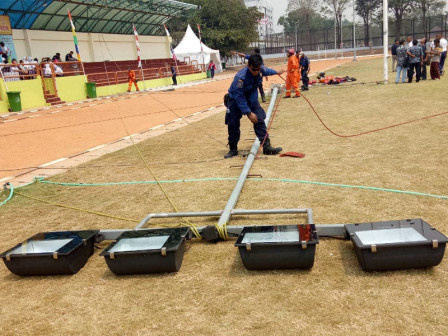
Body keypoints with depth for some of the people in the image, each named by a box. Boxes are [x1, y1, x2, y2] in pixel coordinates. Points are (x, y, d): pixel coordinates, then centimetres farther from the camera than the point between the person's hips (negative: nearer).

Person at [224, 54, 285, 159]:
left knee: (259, 120, -6)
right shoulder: (240, 77, -35)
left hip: (251, 98, 4)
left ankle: (267, 147, -2)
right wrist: (249, 113, -31)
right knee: (233, 124, -5)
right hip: (235, 99, -4)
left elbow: (266, 70, 10)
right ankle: (233, 149, 11)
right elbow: (239, 97, -31)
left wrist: (276, 72, 30)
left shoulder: (261, 69, -18)